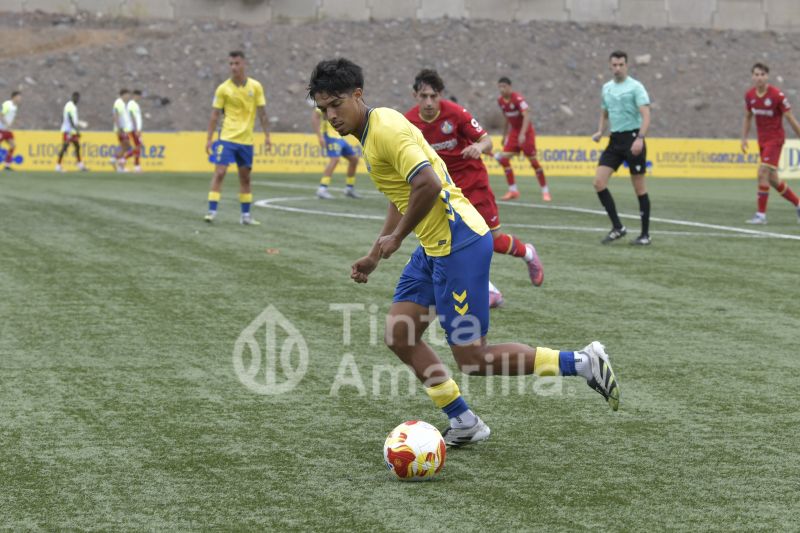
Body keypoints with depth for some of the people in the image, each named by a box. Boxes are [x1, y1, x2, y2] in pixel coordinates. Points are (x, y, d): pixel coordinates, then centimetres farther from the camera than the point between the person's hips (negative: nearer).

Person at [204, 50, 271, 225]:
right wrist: (209, 139, -4)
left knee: (245, 177, 9)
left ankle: (245, 215, 17)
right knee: (219, 173, -11)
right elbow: (214, 115, -1)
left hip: (246, 140, 2)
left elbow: (262, 113, 4)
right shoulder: (223, 88, -4)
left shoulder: (256, 87, 0)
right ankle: (212, 211, -10)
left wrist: (267, 135, -1)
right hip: (227, 138, -2)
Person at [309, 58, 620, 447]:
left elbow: (428, 184, -29)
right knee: (398, 336, 7)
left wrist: (396, 237, -16)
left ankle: (583, 364, 4)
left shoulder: (386, 128, -17)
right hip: (434, 246, 10)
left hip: (459, 243, -10)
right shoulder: (370, 134, 15)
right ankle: (464, 423, 14)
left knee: (472, 359, -6)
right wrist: (374, 256, 26)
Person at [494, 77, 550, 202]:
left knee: (533, 161, -6)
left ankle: (545, 191, 6)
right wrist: (505, 134, 18)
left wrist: (522, 134, -40)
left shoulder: (518, 99, -20)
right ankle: (513, 190, 0)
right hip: (514, 132, 6)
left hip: (526, 132, -6)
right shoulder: (500, 100, 2)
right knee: (504, 158, -8)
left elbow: (526, 116, -30)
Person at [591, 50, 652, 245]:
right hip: (614, 140, 6)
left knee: (639, 187, -1)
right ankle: (617, 227, 1)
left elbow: (646, 115, -15)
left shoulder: (635, 87, -7)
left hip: (632, 139, -6)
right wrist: (600, 132, 6)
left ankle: (645, 234, 9)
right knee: (599, 182, -7)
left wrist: (640, 138, -28)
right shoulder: (606, 88, 13)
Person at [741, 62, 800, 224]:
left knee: (763, 173, -18)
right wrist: (744, 138, 8)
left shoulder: (777, 95, -17)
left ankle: (761, 214, -13)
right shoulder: (749, 95, 0)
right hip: (762, 140, 7)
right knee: (772, 179, 11)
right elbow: (747, 117, 15)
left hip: (775, 139, -6)